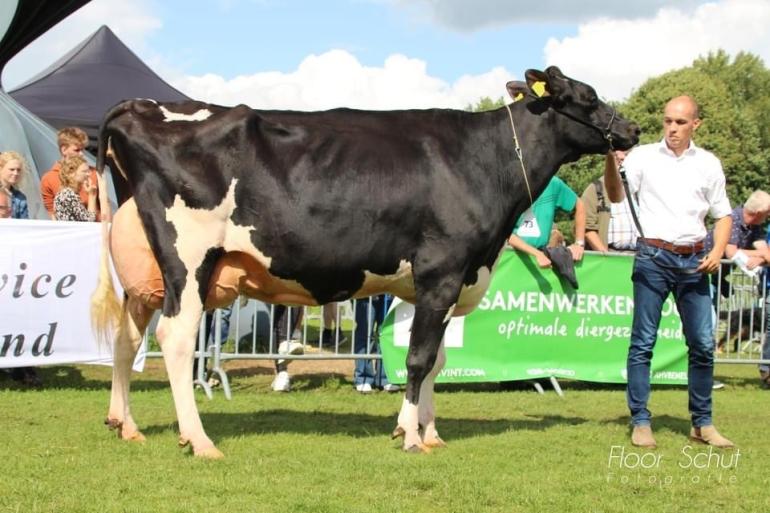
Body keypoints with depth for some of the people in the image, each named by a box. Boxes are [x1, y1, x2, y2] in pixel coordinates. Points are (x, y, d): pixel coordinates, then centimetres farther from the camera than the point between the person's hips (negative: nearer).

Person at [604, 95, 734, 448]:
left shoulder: (708, 164, 9)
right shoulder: (643, 157, 3)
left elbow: (722, 214, 13)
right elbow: (616, 196, -7)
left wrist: (718, 251, -3)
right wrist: (612, 162, -24)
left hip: (693, 261, 2)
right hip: (653, 257, -2)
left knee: (703, 343, 2)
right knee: (643, 341, -2)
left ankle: (702, 423, 13)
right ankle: (640, 422, 3)